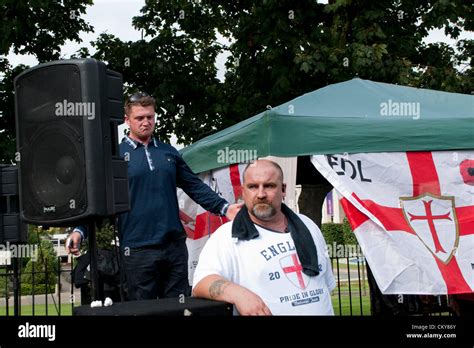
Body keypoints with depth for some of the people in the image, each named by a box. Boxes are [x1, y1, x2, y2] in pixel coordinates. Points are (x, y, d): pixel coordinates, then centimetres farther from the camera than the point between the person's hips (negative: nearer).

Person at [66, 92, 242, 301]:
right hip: (137, 250, -3)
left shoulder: (169, 152, 12)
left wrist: (224, 208, 2)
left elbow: (195, 187, 14)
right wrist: (80, 231, -16)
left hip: (175, 245, 3)